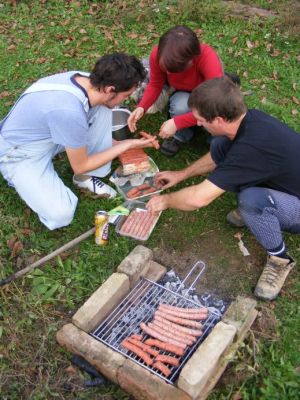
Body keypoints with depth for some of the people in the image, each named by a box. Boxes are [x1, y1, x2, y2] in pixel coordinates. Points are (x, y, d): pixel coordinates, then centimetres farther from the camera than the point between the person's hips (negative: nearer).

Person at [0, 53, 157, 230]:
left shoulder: (85, 78, -15)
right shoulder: (69, 112, -38)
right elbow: (80, 167, -21)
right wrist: (127, 144, -14)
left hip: (48, 134, 7)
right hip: (20, 153, -7)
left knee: (103, 109, -9)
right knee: (61, 214, -22)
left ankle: (87, 177, 3)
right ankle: (23, 178, 7)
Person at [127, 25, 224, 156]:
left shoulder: (208, 57, -38)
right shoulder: (158, 54, -27)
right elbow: (155, 85, -9)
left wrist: (177, 122, -42)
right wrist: (141, 107, -29)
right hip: (184, 96, 2)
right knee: (180, 105, -36)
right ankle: (179, 136, -5)